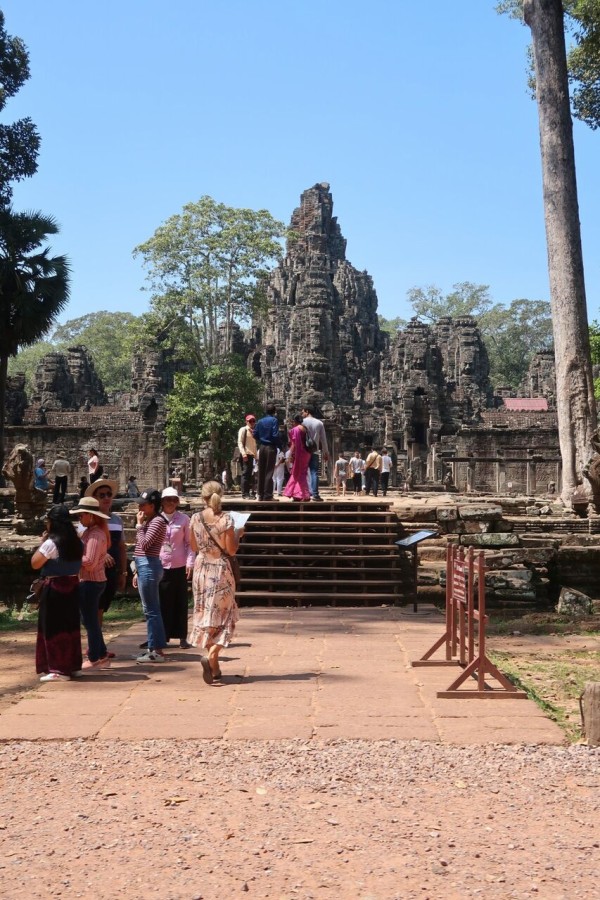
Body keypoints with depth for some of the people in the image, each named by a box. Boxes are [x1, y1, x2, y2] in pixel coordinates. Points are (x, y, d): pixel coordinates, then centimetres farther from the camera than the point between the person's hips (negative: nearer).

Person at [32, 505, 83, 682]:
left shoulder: (51, 543, -16)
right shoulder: (77, 543, 6)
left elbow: (35, 564, -11)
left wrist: (41, 543, -2)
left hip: (54, 588, -7)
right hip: (72, 586, 7)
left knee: (53, 627, 1)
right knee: (71, 625, 14)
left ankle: (59, 669, 2)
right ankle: (73, 666, 20)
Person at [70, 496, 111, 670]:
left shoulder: (95, 535, -19)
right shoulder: (91, 531, 12)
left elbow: (89, 562, -26)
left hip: (90, 582, -10)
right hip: (91, 582, 10)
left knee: (90, 621, 1)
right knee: (92, 621, 17)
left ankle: (94, 659, 12)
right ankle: (102, 656, 24)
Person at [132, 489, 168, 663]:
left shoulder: (157, 521, -12)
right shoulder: (149, 521, 17)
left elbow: (145, 544, -21)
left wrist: (139, 525, -11)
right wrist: (137, 572, 20)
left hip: (149, 567, -10)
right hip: (145, 567, 10)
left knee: (151, 610, -6)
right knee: (151, 610, 13)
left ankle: (157, 651, -2)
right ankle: (154, 648, 20)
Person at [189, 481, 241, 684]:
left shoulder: (195, 518, -2)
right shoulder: (225, 519, -13)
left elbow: (194, 547, 7)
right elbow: (231, 550, -11)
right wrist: (238, 535, 4)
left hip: (201, 569, 4)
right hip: (220, 570, -4)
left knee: (205, 614, 13)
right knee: (223, 614, 8)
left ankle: (214, 668, 19)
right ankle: (211, 655, -15)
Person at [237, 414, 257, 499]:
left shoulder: (253, 431, 19)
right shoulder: (243, 430, -2)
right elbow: (240, 442, -10)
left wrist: (256, 456, 16)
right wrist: (243, 453, -21)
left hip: (251, 455, 7)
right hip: (245, 455, -7)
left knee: (249, 474, 7)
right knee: (245, 474, -10)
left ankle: (248, 493, 11)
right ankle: (244, 494, -9)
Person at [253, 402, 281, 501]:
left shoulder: (260, 421, 7)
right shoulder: (274, 420, -9)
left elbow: (255, 434, 5)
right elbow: (275, 435, -15)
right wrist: (279, 444, 0)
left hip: (262, 447, 5)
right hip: (271, 447, -5)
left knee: (261, 472, 10)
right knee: (269, 472, -2)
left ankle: (260, 495, 13)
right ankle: (267, 495, -3)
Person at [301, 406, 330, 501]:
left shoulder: (303, 422, -1)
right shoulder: (319, 423, 6)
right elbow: (323, 439, 7)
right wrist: (326, 452, 12)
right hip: (315, 451, 1)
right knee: (314, 473, -1)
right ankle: (314, 494, -9)